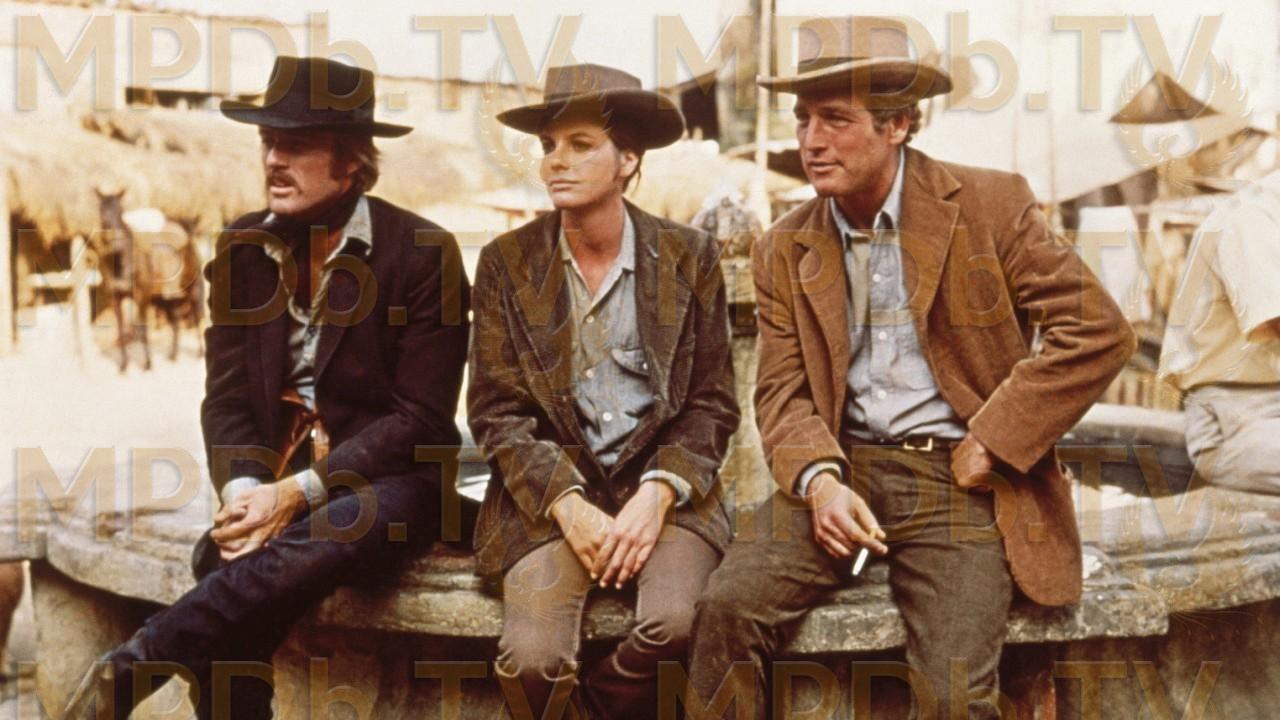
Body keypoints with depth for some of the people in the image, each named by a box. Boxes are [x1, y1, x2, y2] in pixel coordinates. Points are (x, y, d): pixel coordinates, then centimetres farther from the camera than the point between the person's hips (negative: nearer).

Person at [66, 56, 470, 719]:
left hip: (388, 482, -4)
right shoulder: (243, 248, 6)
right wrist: (242, 491, -16)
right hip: (273, 481, 4)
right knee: (225, 556, -28)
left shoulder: (424, 253, -9)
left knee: (306, 549, -35)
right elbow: (226, 398, 5)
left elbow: (420, 417, -12)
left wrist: (299, 492, -21)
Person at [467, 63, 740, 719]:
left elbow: (711, 404, 4)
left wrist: (656, 494, -13)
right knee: (531, 661, -24)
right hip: (549, 495, 0)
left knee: (674, 625, -28)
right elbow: (497, 412, 1)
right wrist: (569, 506, -13)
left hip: (660, 489, 1)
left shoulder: (688, 257, 3)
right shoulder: (507, 263, 4)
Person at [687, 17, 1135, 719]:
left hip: (958, 479, -3)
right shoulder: (784, 250, 8)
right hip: (842, 470, 3)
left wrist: (989, 444, -10)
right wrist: (818, 479, -17)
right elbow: (783, 391, 4)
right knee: (727, 608, -20)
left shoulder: (988, 204, -2)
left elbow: (1097, 331, -6)